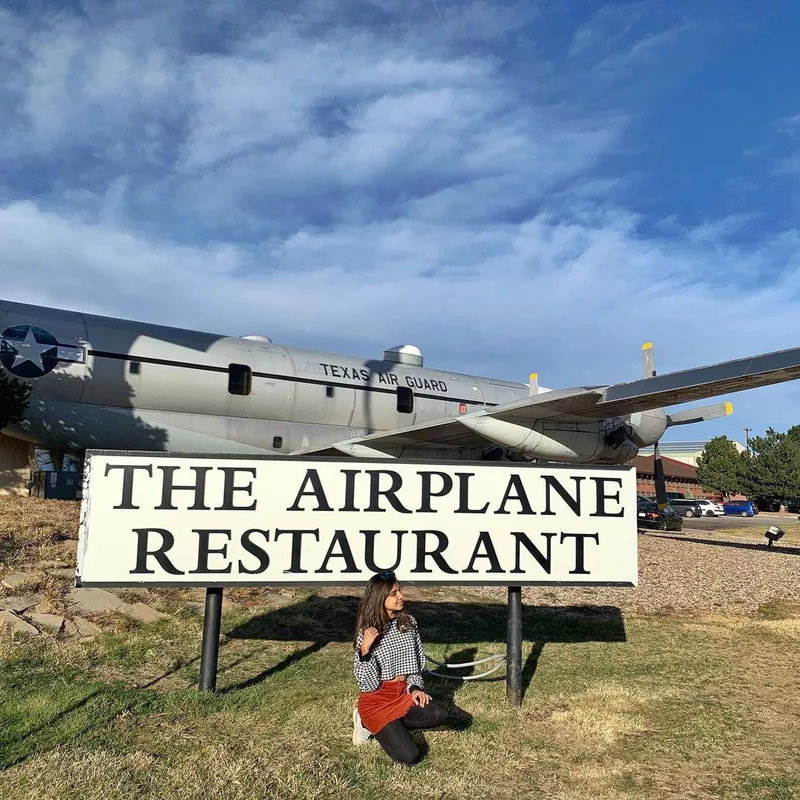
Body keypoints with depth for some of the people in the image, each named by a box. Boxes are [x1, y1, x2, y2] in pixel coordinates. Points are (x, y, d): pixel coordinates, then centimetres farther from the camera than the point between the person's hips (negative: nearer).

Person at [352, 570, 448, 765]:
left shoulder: (408, 623, 0)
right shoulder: (367, 632, -14)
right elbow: (367, 683, -16)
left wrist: (415, 688, -5)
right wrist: (364, 651, -30)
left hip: (404, 692, 5)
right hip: (377, 699, -5)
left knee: (439, 714, -22)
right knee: (409, 756, -18)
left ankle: (388, 725, 2)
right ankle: (370, 722, 8)